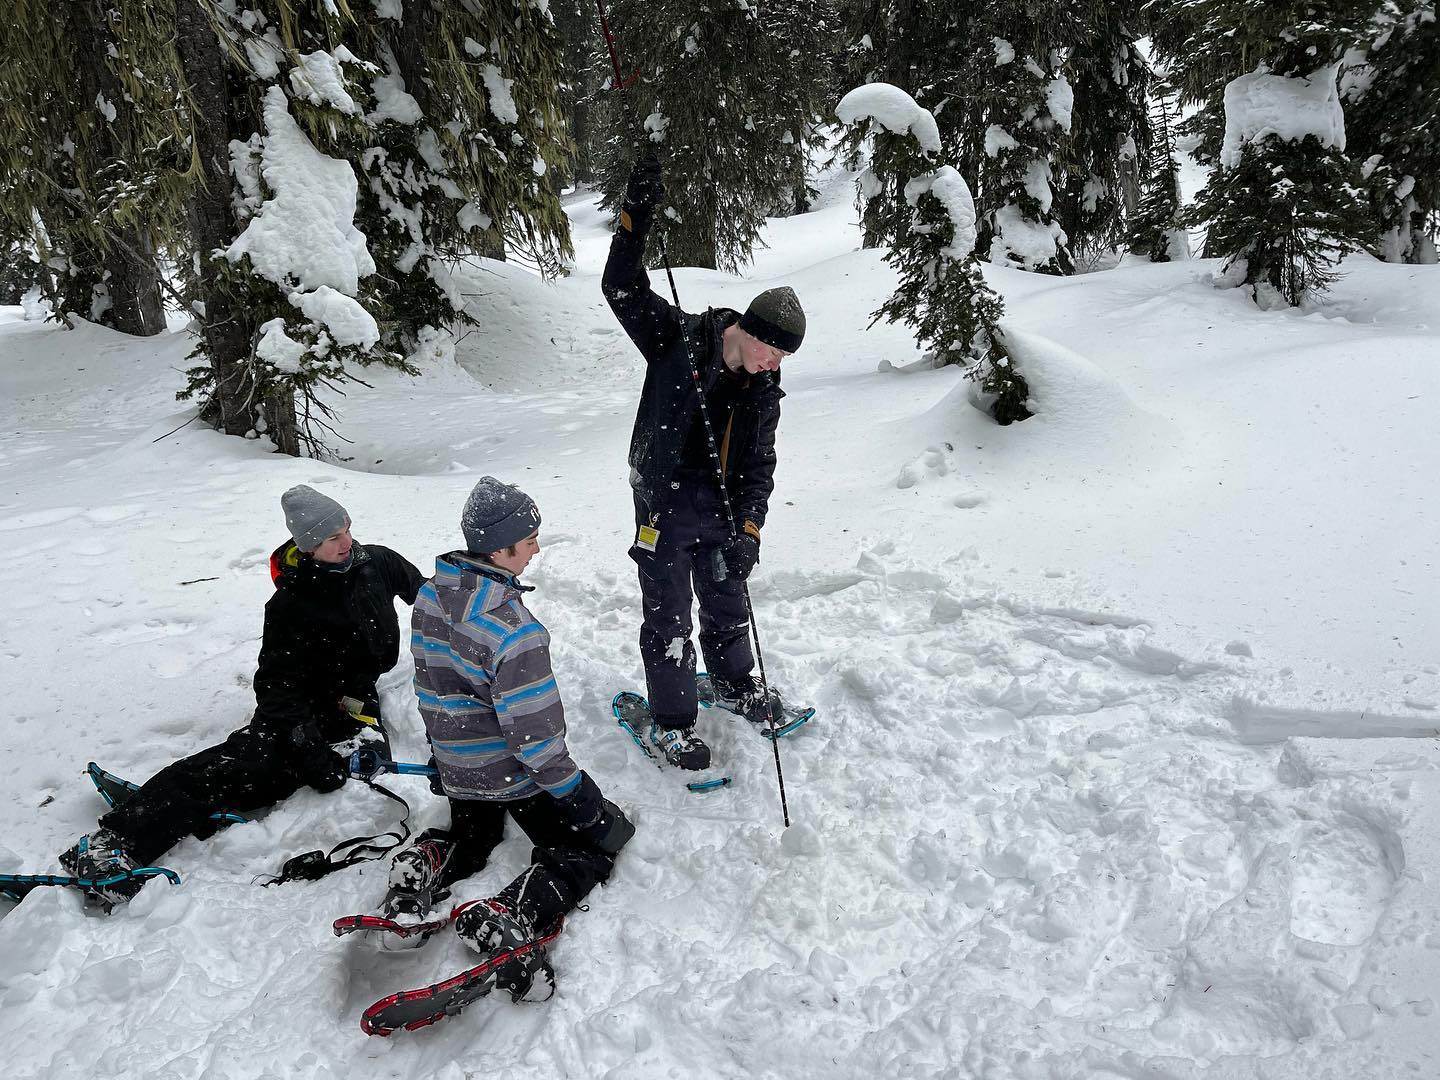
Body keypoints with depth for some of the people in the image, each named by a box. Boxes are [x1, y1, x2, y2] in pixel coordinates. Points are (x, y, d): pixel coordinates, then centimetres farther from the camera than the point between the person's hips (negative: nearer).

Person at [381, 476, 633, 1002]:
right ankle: (507, 921, -12)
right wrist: (578, 795, -14)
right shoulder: (512, 628, -31)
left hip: (455, 768, 8)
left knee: (472, 835, 35)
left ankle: (428, 867, 1)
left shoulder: (430, 594, -5)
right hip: (513, 775, -7)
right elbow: (533, 730, -27)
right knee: (599, 838, 9)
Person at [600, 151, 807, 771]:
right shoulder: (678, 338, -11)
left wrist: (748, 528, -9)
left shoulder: (764, 389, 2)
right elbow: (622, 290, -14)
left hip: (722, 511, 5)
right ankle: (671, 721, 19)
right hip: (665, 506, -5)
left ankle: (734, 685, 45)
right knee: (669, 619, 2)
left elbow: (760, 463, 2)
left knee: (728, 603, 20)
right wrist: (636, 217, -25)